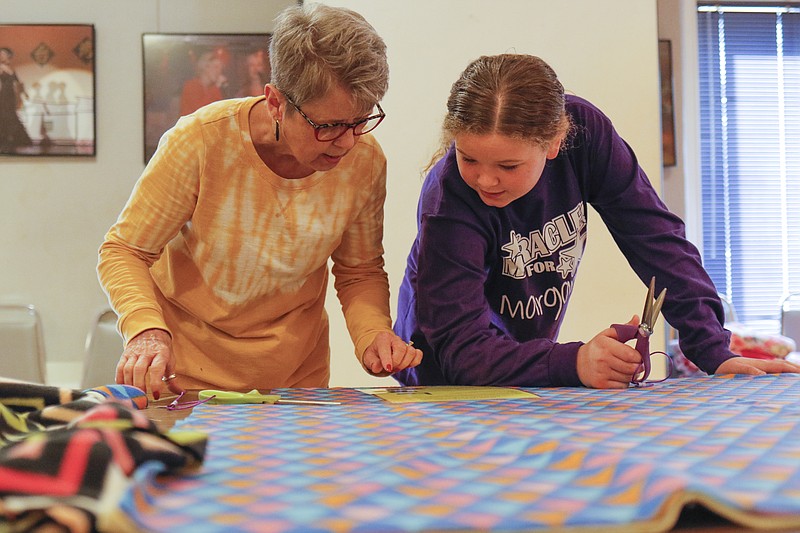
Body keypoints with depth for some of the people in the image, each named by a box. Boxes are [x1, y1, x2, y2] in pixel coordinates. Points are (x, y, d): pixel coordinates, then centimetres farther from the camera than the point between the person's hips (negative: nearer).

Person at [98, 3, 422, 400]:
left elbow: (360, 272, 2)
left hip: (297, 374, 2)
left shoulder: (365, 161, -13)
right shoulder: (200, 142, -21)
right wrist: (148, 331, -32)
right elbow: (124, 251, -13)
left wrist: (374, 334, -18)